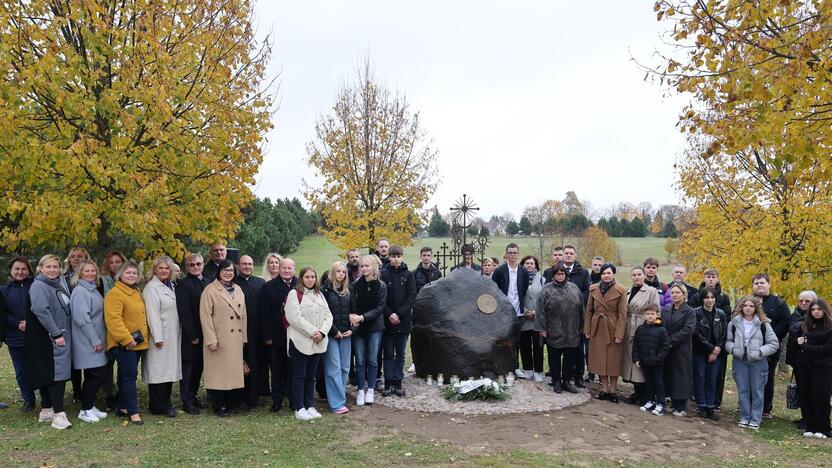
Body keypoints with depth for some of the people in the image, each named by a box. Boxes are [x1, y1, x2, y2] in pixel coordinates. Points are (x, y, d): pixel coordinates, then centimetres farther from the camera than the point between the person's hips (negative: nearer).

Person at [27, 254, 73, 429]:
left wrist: (63, 333, 15)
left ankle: (46, 411, 21)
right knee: (57, 373, -13)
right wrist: (57, 334, -21)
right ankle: (58, 415, -13)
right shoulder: (39, 286, -11)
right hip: (46, 338, -8)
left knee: (47, 375, 13)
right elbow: (41, 311, -21)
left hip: (62, 335, 8)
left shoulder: (60, 284, 15)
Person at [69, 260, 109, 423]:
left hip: (96, 341, 9)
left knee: (92, 376, 13)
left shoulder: (93, 289, 14)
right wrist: (95, 341, -18)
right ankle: (85, 410, 4)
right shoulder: (80, 291, -14)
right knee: (96, 375, -7)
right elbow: (82, 318, -20)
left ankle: (90, 406, 22)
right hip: (87, 343, -9)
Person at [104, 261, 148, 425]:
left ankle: (122, 407, 24)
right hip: (123, 344, -9)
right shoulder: (115, 293, -13)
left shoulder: (136, 293, 15)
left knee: (127, 375, 15)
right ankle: (133, 412, -4)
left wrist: (140, 337, 18)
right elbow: (113, 319, -22)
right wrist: (126, 339, -24)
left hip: (137, 342, 9)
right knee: (130, 375, -8)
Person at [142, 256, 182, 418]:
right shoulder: (151, 288, -9)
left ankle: (165, 403, 18)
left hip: (173, 335, 8)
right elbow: (152, 314, -14)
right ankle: (159, 406, 4)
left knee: (169, 369, 10)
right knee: (159, 370, -3)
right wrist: (158, 338, -18)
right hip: (160, 335, -7)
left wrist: (177, 334, 14)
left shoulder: (171, 285, 14)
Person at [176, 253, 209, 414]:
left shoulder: (207, 283, 10)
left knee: (199, 366, 13)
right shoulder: (183, 284, -9)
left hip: (204, 333, 6)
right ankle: (187, 401, 10)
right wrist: (192, 335, -15)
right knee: (188, 367, 2)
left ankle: (193, 396, 25)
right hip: (190, 335, -6)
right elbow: (184, 312, -13)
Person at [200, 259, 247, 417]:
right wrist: (211, 340, -15)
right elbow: (205, 316, -11)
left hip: (236, 339, 6)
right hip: (219, 339, -6)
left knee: (235, 370, 9)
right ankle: (219, 407, 12)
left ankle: (231, 403, 20)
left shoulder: (238, 290, 13)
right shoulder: (210, 290, -6)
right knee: (218, 371, 2)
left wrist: (244, 337, 11)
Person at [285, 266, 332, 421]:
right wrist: (313, 332, -16)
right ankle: (299, 408, 8)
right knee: (299, 376, 2)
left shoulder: (319, 295, 14)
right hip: (300, 341, -6)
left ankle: (310, 406, 19)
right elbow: (295, 318, -16)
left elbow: (328, 316, 8)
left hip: (318, 342, 6)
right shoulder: (294, 294, -6)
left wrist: (322, 332, -9)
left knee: (311, 376, 12)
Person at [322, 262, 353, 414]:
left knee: (345, 368, 7)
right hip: (331, 334, -5)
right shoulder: (325, 290, -5)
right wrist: (334, 331, -11)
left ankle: (339, 397, 17)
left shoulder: (348, 291, 12)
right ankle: (337, 403, -4)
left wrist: (352, 329, 0)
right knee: (334, 368, -6)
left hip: (346, 334, 6)